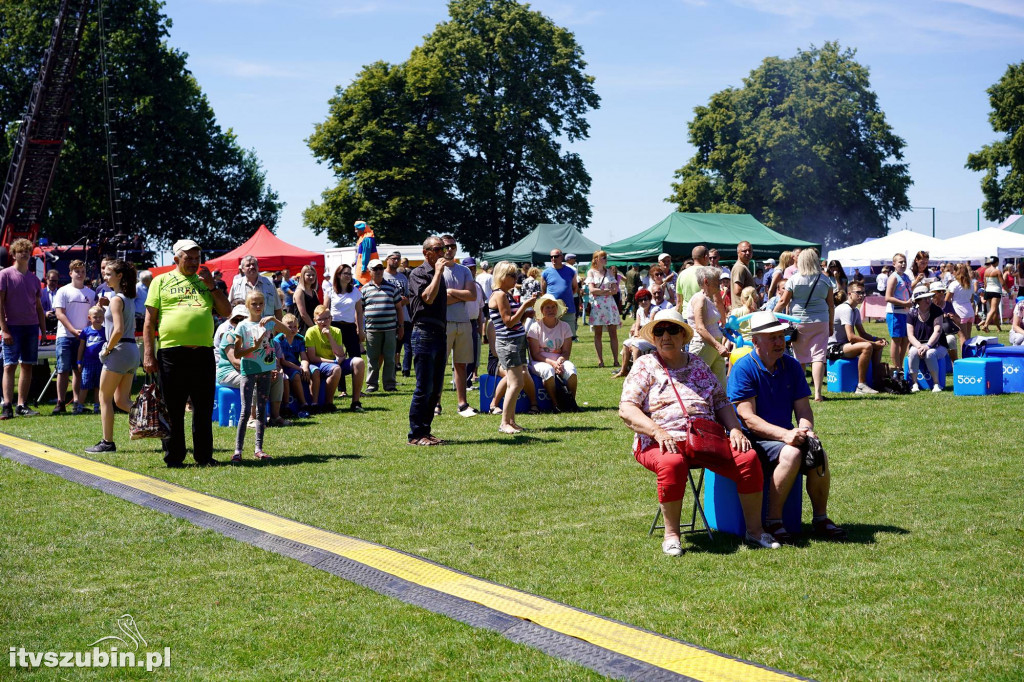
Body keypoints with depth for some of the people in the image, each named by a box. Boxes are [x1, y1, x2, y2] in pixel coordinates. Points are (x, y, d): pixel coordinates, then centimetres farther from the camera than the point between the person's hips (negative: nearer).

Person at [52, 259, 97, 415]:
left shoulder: (91, 293, 11)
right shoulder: (63, 291, 1)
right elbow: (59, 313, -6)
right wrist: (74, 330, -16)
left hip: (83, 337, 3)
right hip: (65, 336, -3)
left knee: (78, 370, 5)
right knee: (63, 370, -3)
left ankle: (76, 402, 7)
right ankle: (60, 403, -1)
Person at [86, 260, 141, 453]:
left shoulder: (116, 299, -13)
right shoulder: (129, 298, 14)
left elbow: (118, 330, -22)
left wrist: (107, 350, -11)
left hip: (119, 350, -9)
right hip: (132, 351, 9)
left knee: (105, 398, 3)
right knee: (121, 400, 11)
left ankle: (107, 442, 6)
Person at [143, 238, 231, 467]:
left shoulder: (205, 282, 19)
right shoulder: (161, 281, 9)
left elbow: (226, 312, 12)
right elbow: (150, 320, 5)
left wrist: (212, 286, 2)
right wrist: (148, 353, -3)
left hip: (203, 352, 3)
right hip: (171, 352, -3)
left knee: (204, 408, 6)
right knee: (173, 409, 2)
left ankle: (204, 456, 14)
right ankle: (173, 457, 10)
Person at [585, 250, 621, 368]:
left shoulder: (608, 272, 13)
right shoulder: (591, 272, 6)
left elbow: (615, 290, 5)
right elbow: (592, 290, -6)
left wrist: (600, 292, -9)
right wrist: (608, 290, -6)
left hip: (610, 304, 3)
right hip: (597, 305, -2)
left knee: (613, 333, -2)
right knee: (598, 333, -1)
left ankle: (616, 360, -2)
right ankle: (600, 361, 1)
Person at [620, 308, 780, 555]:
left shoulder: (698, 364, 20)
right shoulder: (645, 366, 7)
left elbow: (721, 402, 20)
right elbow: (626, 409, -4)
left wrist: (735, 429, 0)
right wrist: (657, 432, -19)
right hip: (661, 442, -4)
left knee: (748, 457, -20)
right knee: (672, 463, -39)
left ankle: (754, 530, -8)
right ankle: (671, 534, -23)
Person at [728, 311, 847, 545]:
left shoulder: (792, 366, 9)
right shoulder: (744, 368, -9)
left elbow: (803, 409, 9)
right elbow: (748, 418, -15)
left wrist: (806, 429, -15)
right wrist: (784, 435, -26)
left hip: (787, 436, 5)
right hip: (754, 440, -5)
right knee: (791, 454, -33)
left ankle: (821, 518, -5)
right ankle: (773, 522, -21)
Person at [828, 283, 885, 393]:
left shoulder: (856, 310, 13)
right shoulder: (846, 309, -19)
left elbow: (862, 334, 18)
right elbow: (851, 337, -26)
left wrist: (877, 340, -2)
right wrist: (874, 343, -20)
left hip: (844, 344, 11)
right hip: (834, 348, -11)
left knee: (878, 346, 13)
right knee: (867, 346, -31)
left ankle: (877, 381, 14)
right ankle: (861, 386, -28)